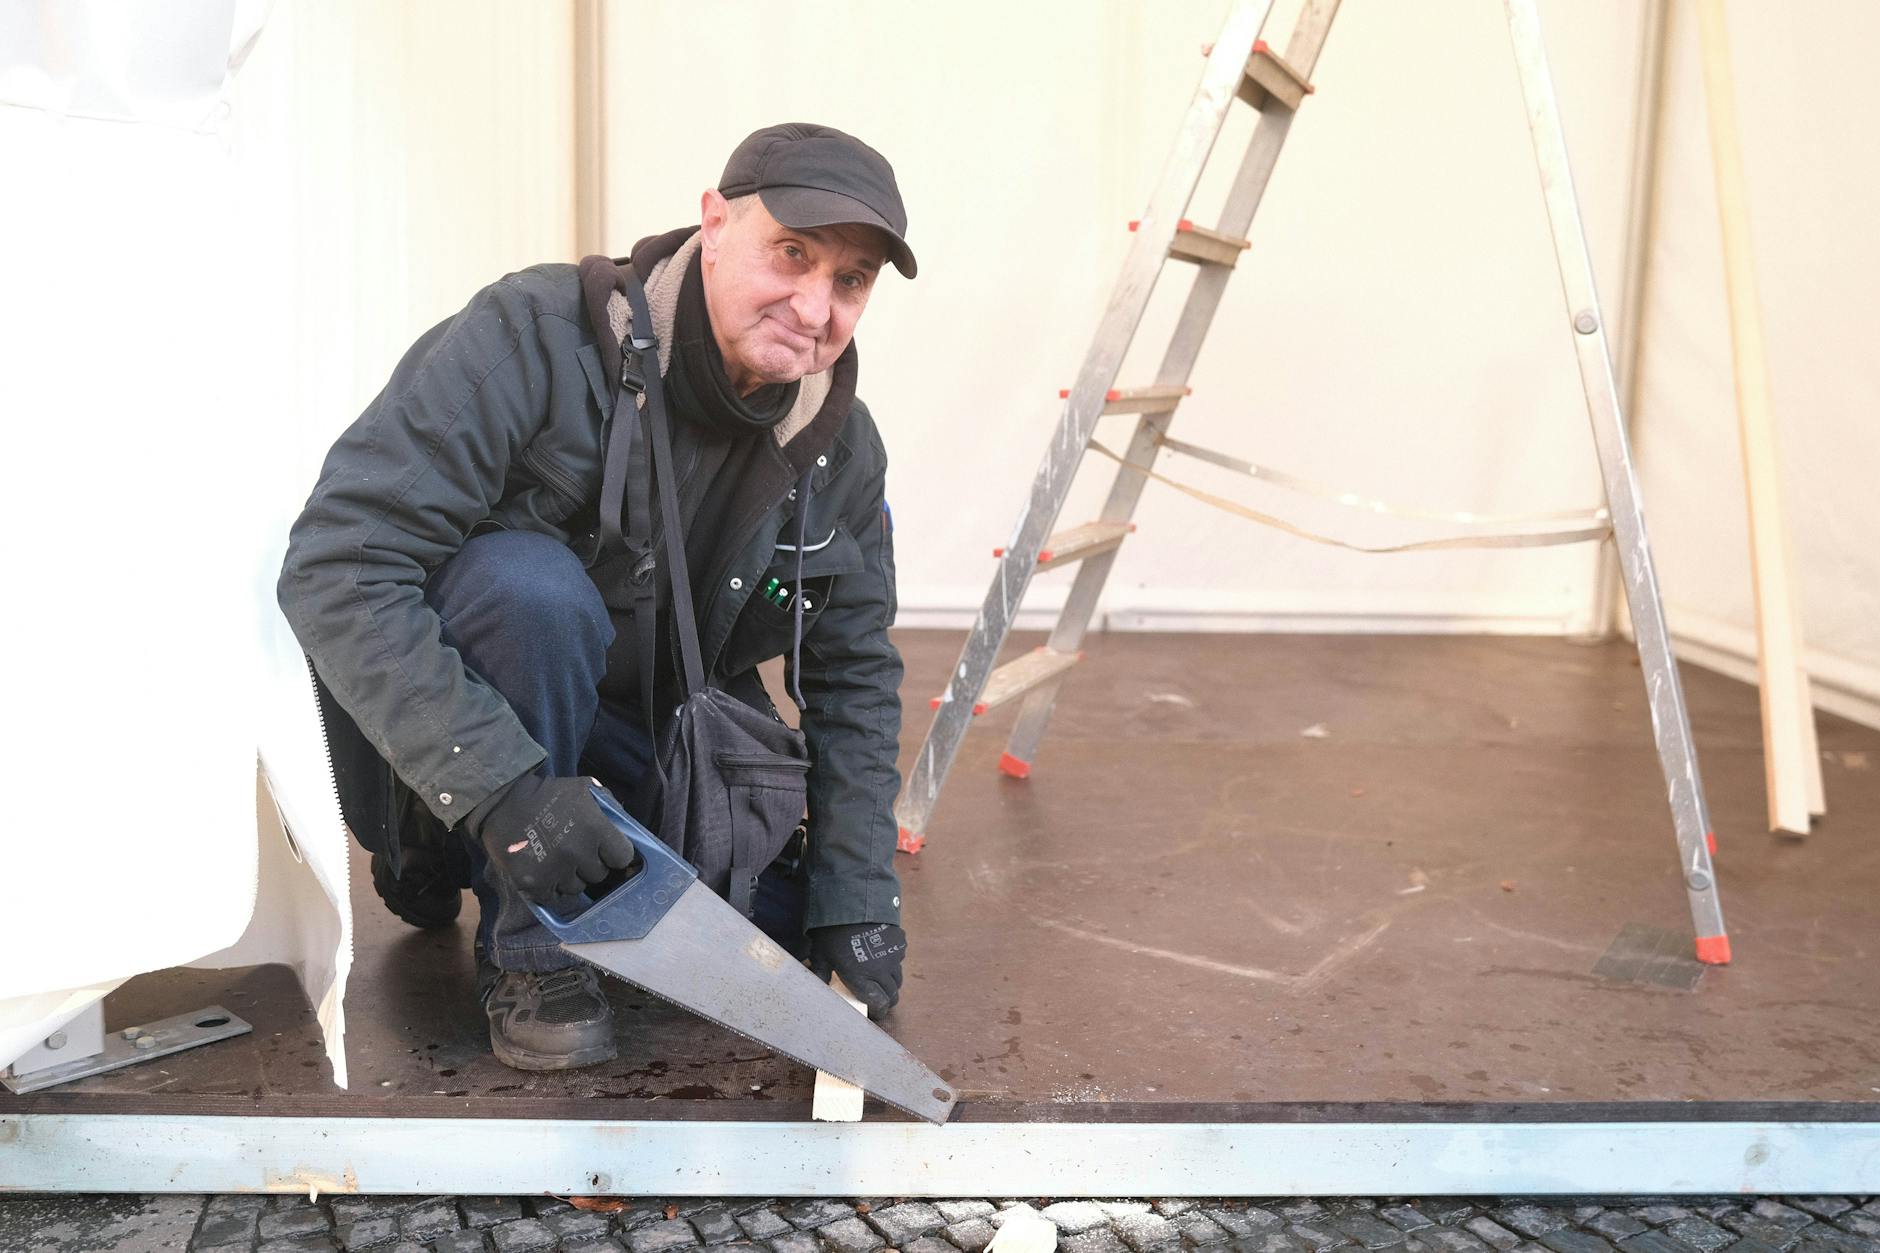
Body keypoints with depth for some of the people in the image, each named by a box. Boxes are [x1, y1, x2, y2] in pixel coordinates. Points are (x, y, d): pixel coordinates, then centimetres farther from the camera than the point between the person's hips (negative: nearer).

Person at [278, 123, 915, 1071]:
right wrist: (497, 788, -41)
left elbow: (853, 679, 3)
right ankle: (522, 948, -17)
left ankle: (450, 859, 16)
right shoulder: (534, 340, -26)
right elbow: (335, 567, -33)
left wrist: (857, 901, -7)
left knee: (777, 919, -5)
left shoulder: (842, 450, -6)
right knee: (530, 585, -36)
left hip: (629, 731, 7)